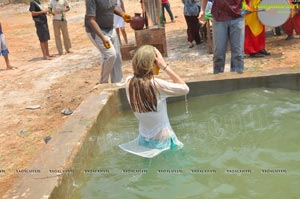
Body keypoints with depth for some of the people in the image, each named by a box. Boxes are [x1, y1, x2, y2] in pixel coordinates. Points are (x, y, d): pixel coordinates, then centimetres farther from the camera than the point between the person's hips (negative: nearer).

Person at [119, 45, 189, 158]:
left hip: (143, 139, 6)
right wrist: (165, 67, -15)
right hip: (162, 140, -6)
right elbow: (185, 89, -12)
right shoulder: (156, 84, -27)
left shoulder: (129, 83, -11)